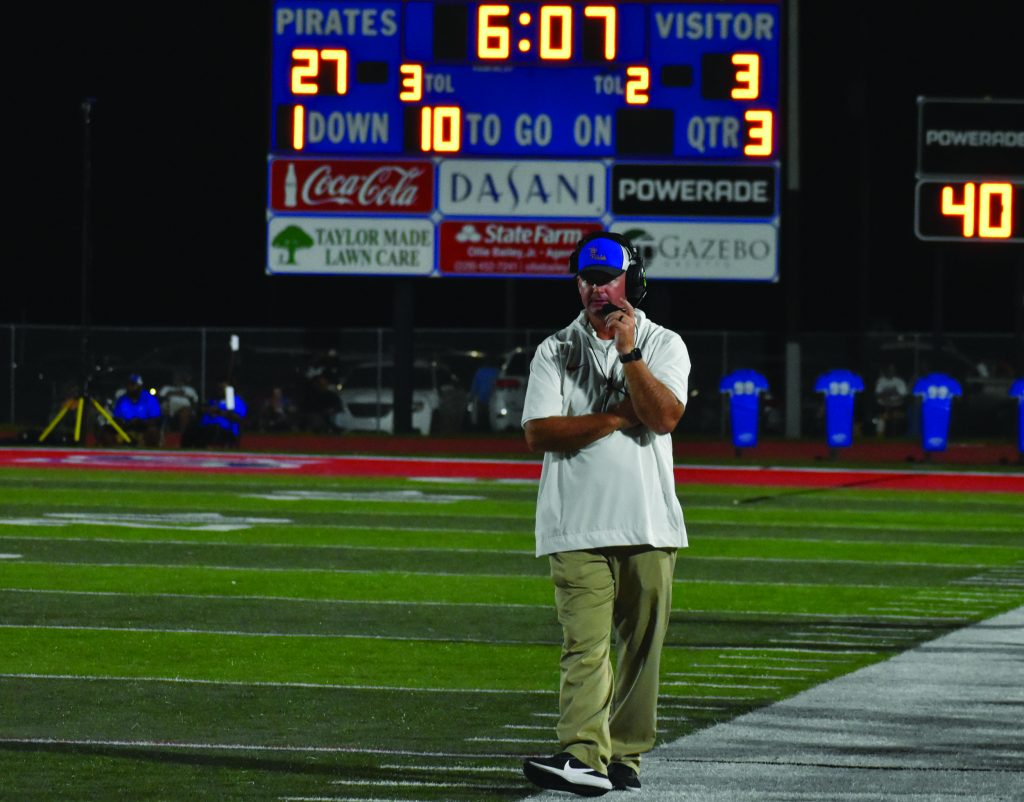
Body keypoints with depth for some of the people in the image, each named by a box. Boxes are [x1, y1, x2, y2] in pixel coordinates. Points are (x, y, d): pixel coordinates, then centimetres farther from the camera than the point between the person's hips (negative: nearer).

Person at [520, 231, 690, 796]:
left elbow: (664, 416, -9)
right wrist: (619, 417, -9)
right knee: (586, 644, -12)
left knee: (641, 644, 3)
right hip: (578, 528, -1)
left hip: (649, 526, 1)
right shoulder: (555, 351, 8)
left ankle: (624, 754, 11)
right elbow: (538, 432, -5)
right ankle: (583, 758, -22)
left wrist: (629, 352, -15)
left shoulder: (664, 346, 9)